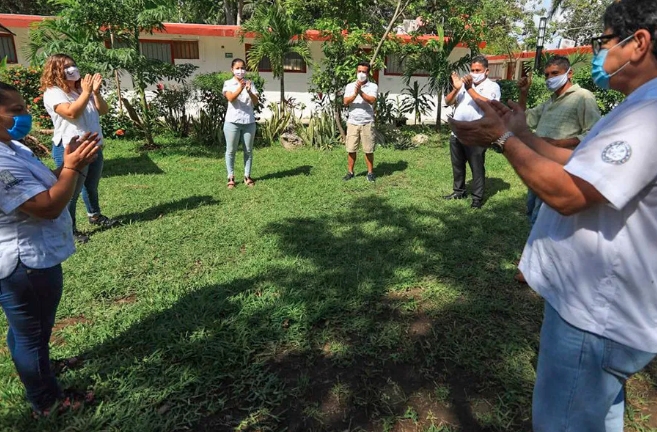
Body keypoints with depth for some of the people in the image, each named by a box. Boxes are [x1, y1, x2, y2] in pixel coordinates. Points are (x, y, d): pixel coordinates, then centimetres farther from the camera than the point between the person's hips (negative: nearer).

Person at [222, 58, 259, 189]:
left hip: (249, 122, 3)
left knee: (248, 150, 8)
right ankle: (231, 177, 14)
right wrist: (240, 88, -33)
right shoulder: (228, 83, 0)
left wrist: (249, 91, -22)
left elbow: (256, 102, -3)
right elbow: (231, 98, -18)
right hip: (233, 122, -2)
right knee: (231, 150, 4)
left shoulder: (250, 83, 7)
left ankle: (247, 176, 19)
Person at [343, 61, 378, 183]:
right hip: (352, 122, 2)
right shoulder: (350, 86, 7)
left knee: (368, 150, 3)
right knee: (351, 149, 5)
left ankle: (370, 172, 15)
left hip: (367, 123, -2)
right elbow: (345, 102, -5)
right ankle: (350, 172, 16)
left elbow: (372, 101, -15)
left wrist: (360, 92, -24)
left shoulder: (373, 86, 1)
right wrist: (355, 94, -20)